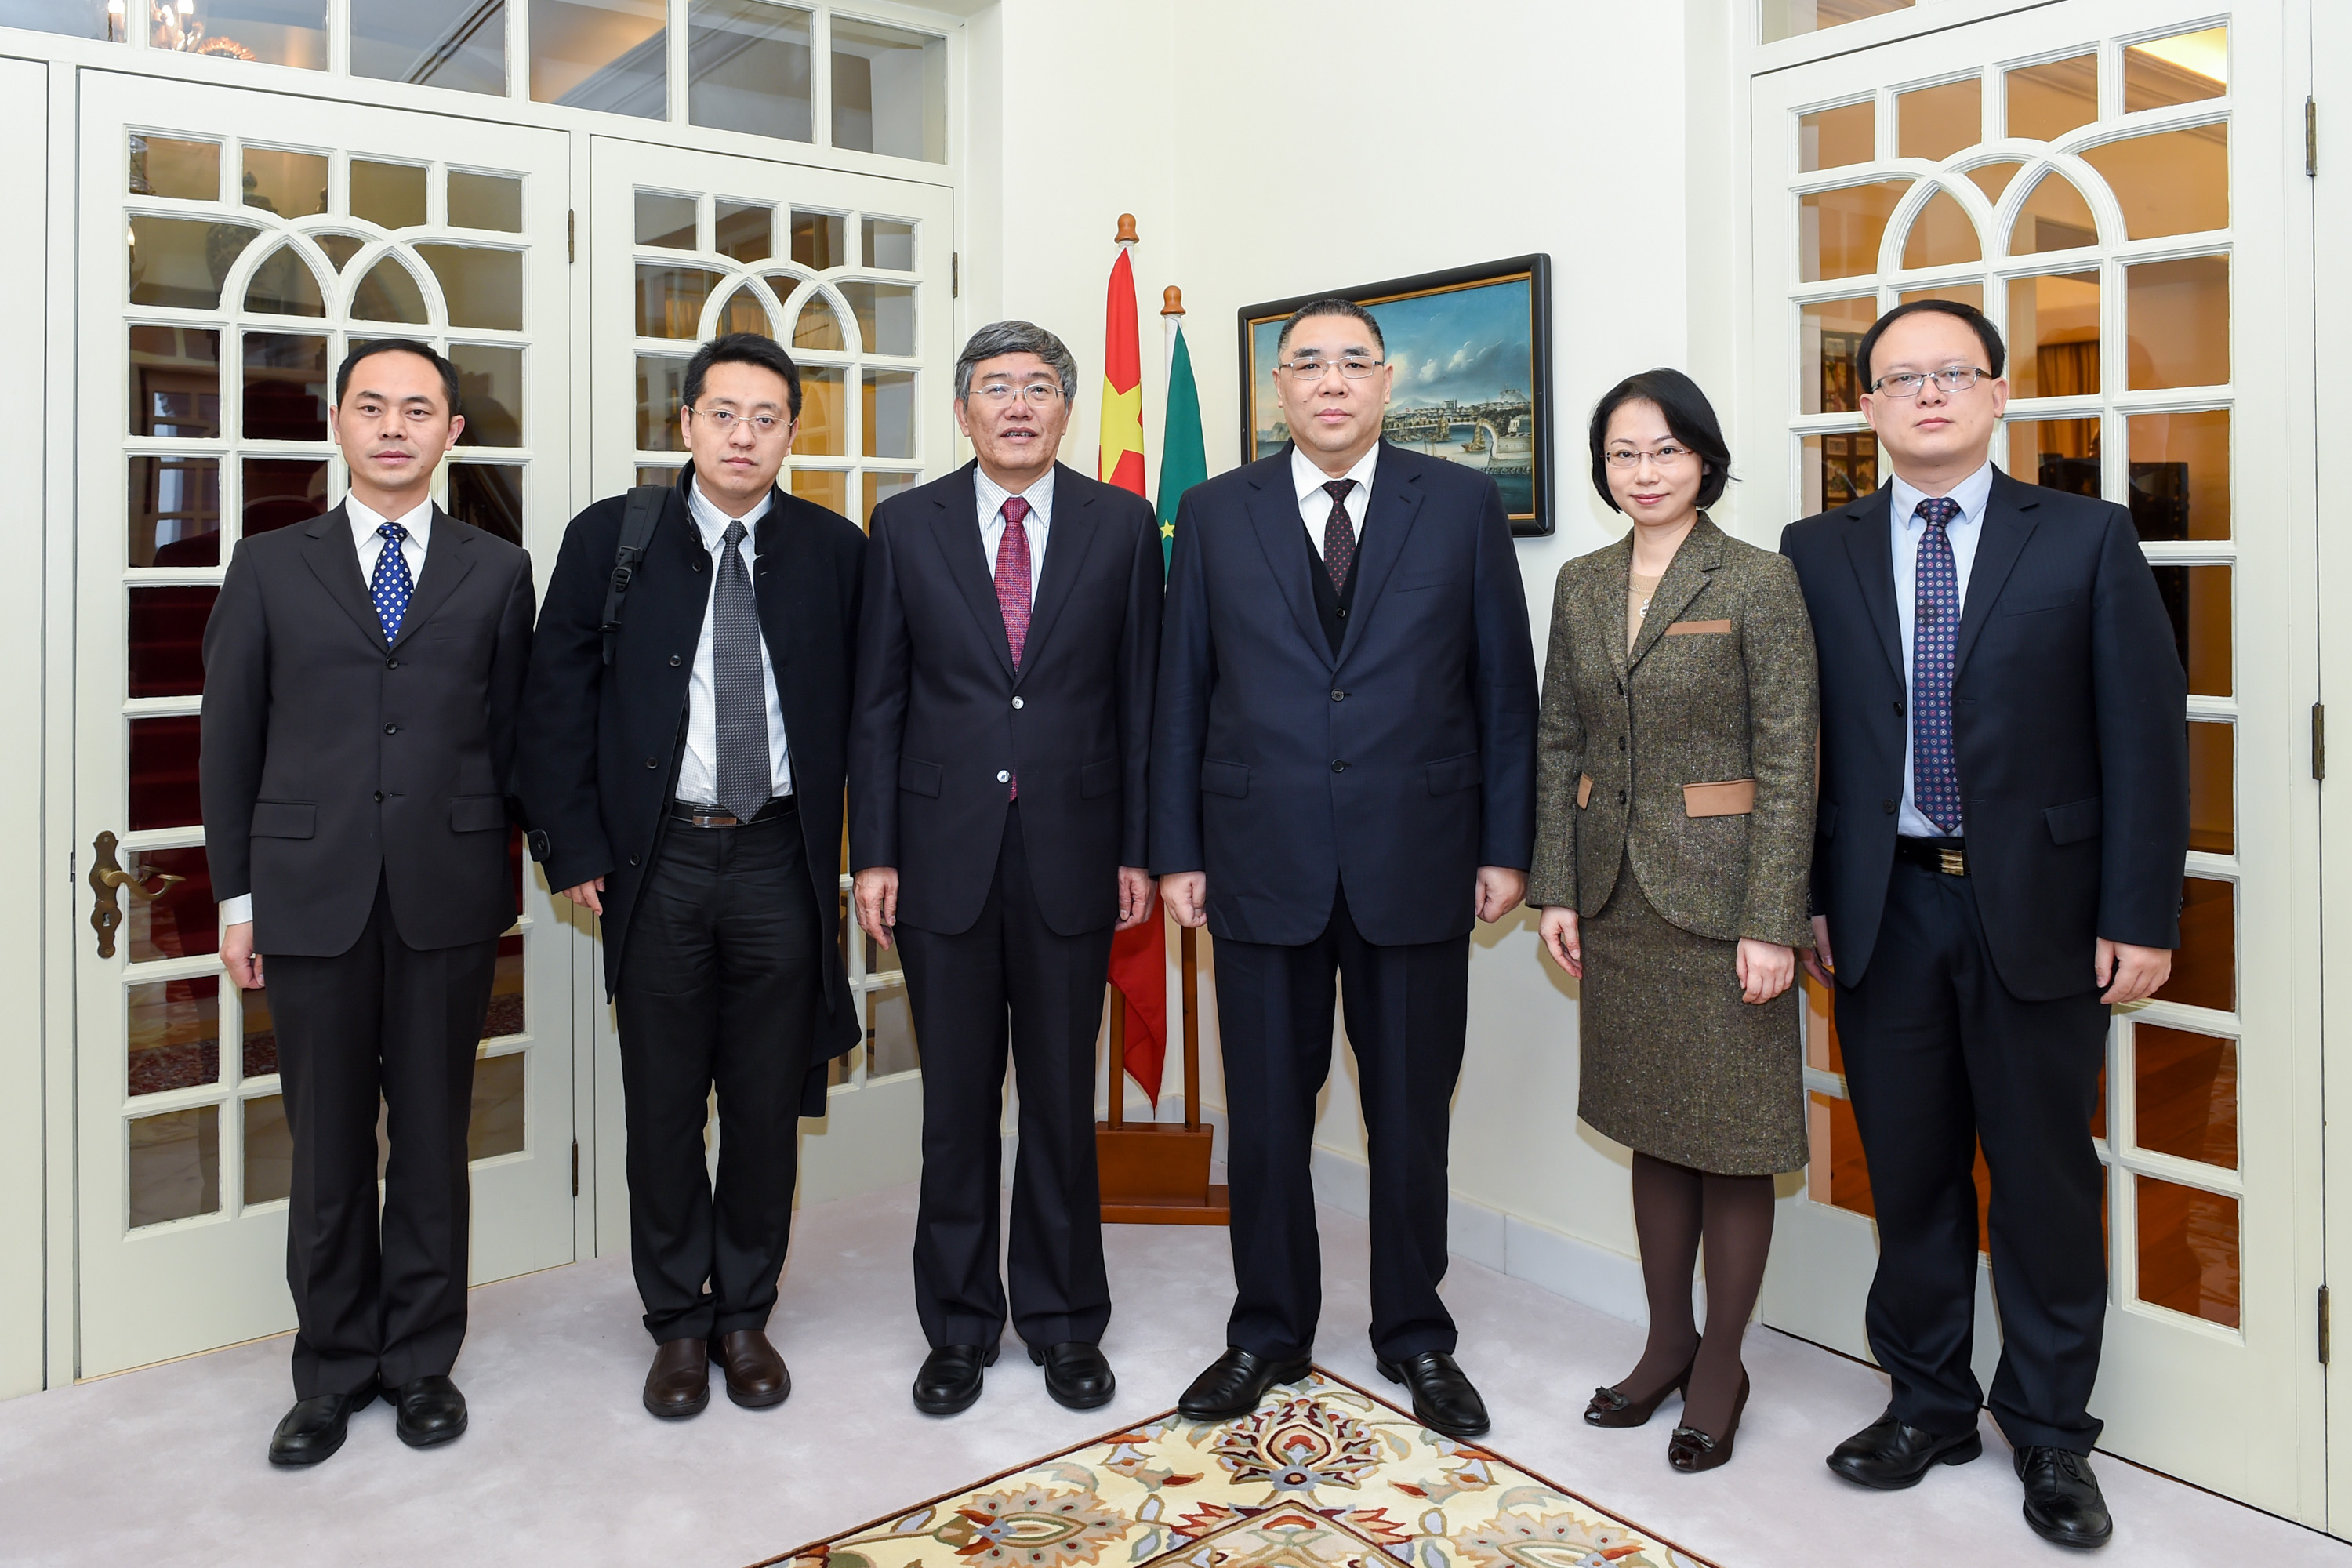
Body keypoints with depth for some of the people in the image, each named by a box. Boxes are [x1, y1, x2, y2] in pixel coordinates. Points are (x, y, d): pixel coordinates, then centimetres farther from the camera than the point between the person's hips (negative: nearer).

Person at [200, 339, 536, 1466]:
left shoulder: (498, 572, 6)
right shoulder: (270, 568, 7)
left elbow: (512, 736, 6)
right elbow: (229, 739, 7)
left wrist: (498, 869, 3)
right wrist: (237, 895, 4)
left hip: (450, 897, 0)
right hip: (312, 897, 1)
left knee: (434, 1135, 8)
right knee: (327, 1146, 8)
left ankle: (422, 1359, 24)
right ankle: (333, 1370, 24)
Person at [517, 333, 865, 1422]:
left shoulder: (834, 550, 2)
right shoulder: (609, 538, 0)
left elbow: (861, 711, 4)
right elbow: (556, 705, 2)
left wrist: (861, 851, -2)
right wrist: (575, 852, -3)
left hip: (781, 862, 1)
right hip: (658, 862, 0)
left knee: (768, 1105, 10)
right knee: (663, 1106, 9)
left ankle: (745, 1313, 28)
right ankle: (677, 1323, 27)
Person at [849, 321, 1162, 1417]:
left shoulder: (1122, 525, 4)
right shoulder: (907, 526, 4)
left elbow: (1140, 697, 3)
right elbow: (878, 703, 4)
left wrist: (1138, 851, -1)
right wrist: (873, 854, -2)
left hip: (1071, 852, 0)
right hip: (944, 850, 0)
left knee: (1063, 1100, 10)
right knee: (957, 1106, 9)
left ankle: (1064, 1322, 26)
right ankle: (959, 1325, 26)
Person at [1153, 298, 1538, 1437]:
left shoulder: (1463, 505, 4)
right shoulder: (1214, 514, 6)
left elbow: (1504, 688, 4)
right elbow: (1181, 693, 5)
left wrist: (1506, 845, 0)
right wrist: (1176, 850, 1)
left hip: (1417, 864, 0)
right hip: (1262, 863, 1)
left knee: (1412, 1116, 11)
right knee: (1265, 1116, 10)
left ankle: (1414, 1337, 30)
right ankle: (1268, 1332, 30)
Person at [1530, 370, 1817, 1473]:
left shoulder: (1760, 583, -8)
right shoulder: (1581, 586, 7)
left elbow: (1788, 762, -11)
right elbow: (1558, 744, 9)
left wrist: (1772, 922, -15)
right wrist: (1554, 887, 3)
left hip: (1719, 892, -5)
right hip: (1617, 893, 5)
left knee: (1731, 1136, 5)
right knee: (1653, 1126, 15)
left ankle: (1720, 1364, 23)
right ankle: (1667, 1341, 31)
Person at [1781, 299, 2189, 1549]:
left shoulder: (2087, 539, 0)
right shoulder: (1818, 553, 5)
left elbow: (2144, 733, -2)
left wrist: (2141, 917, -7)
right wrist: (1804, 897, 0)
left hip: (2039, 911, -1)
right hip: (1884, 910, 2)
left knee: (2046, 1176, 8)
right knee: (1908, 1173, 11)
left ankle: (2049, 1434, 26)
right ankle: (1929, 1406, 29)